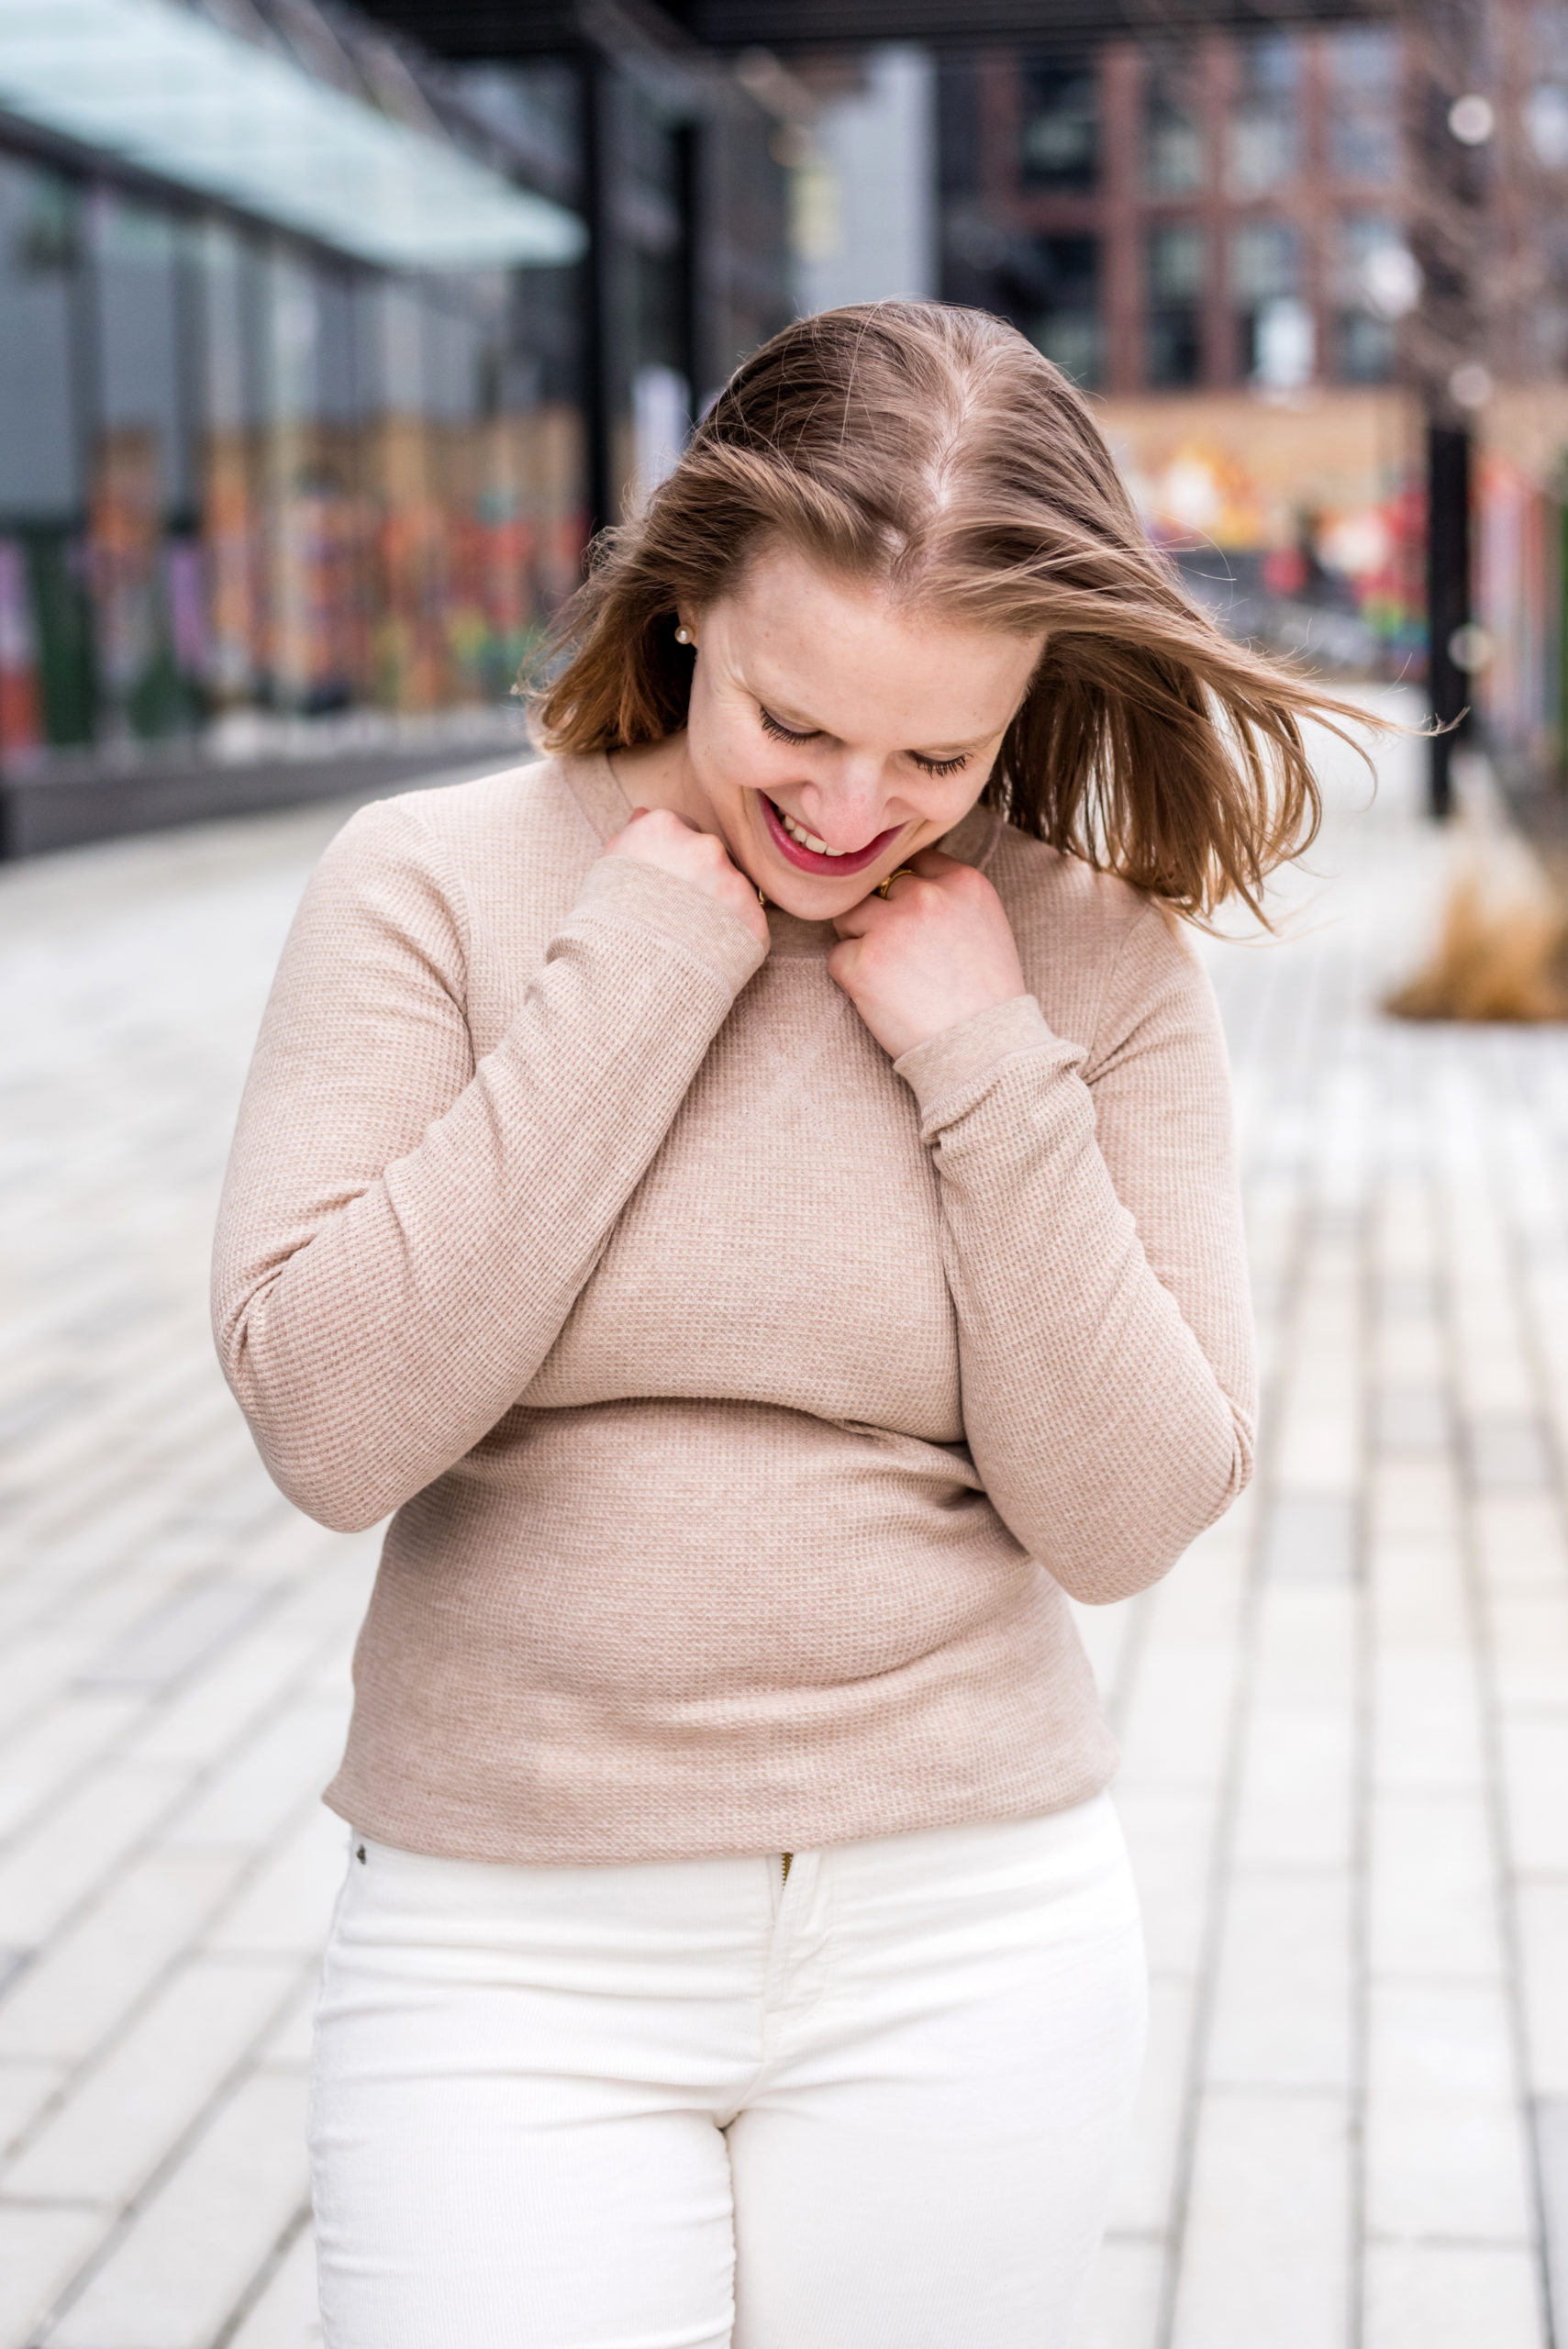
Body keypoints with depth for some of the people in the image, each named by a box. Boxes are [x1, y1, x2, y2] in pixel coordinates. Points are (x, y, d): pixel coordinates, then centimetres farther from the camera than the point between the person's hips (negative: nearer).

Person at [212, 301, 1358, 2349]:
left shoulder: (1100, 962, -2)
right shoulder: (434, 885, -5)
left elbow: (1127, 1521, -5)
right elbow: (330, 1420, -16)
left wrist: (987, 1063, -13)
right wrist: (643, 963, -16)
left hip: (965, 1944, 1)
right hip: (511, 1949, -1)